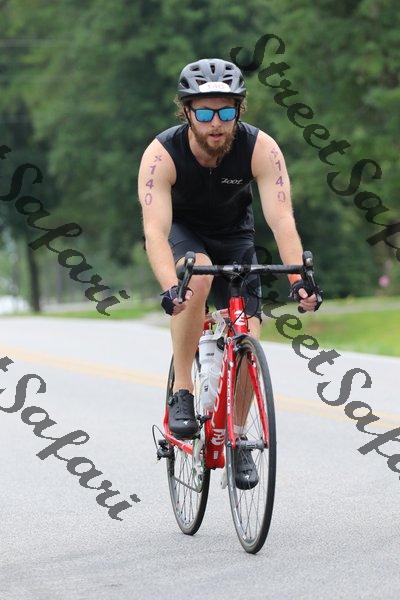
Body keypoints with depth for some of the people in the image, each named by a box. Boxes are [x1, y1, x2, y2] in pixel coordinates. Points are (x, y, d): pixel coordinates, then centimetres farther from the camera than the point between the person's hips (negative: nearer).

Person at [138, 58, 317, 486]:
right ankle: (182, 392, -23)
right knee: (197, 277, -37)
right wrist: (170, 288, -56)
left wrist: (297, 277, -50)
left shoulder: (260, 149, -27)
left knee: (247, 340, -13)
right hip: (181, 231, -2)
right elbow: (155, 230, -39)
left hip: (233, 236, 2)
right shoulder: (162, 154, -31)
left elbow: (281, 218, -34)